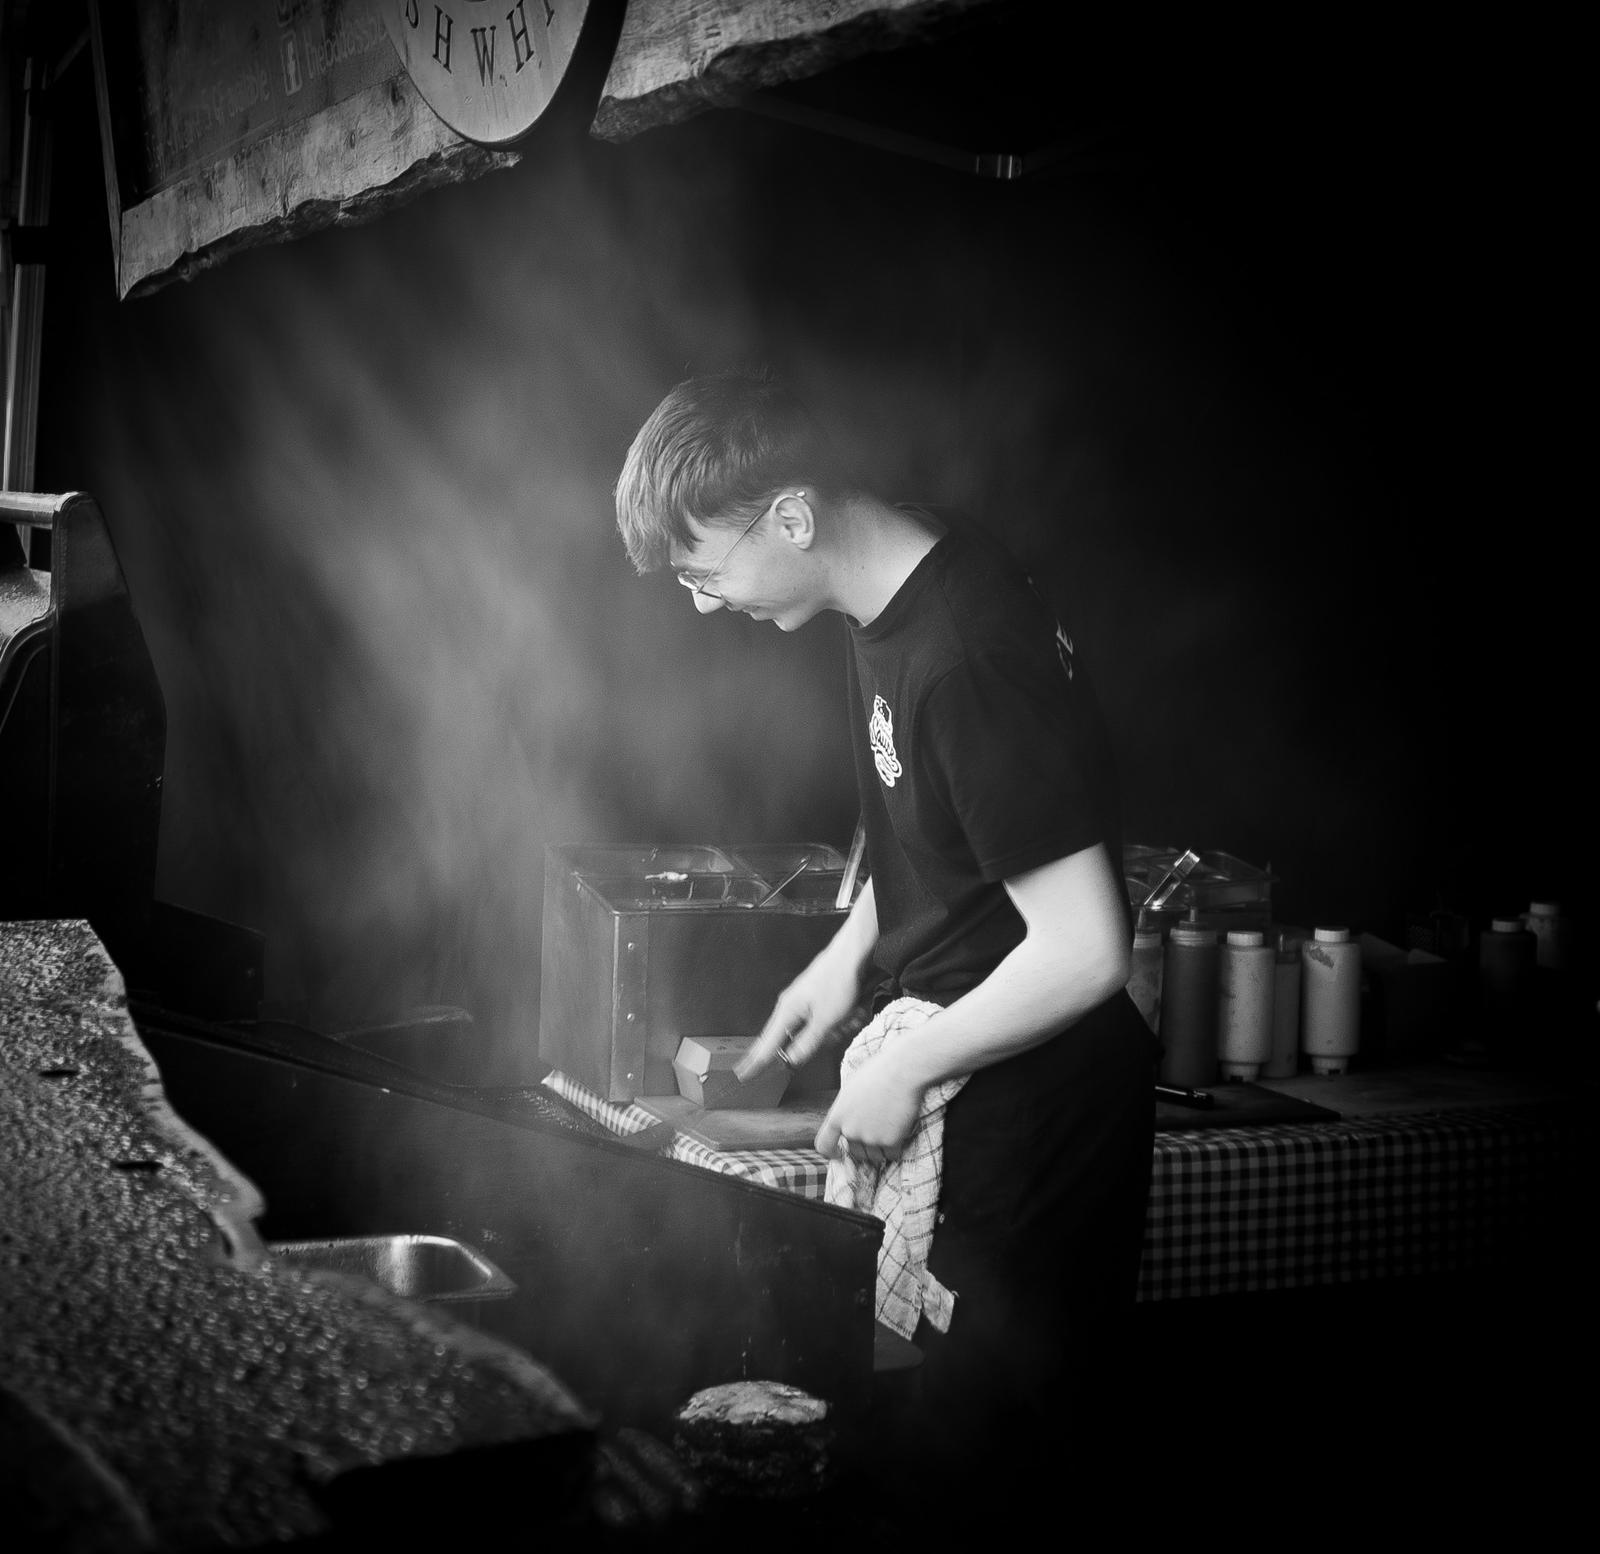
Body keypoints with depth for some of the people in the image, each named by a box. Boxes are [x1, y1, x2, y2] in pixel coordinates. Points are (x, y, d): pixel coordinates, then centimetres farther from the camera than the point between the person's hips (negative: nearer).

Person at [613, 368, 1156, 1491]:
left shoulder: (966, 661, -28)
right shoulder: (907, 596, 2)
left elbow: (1082, 949, -27)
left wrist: (906, 1069, -17)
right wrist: (850, 955, 10)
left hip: (1034, 1108, -9)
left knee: (994, 1426, 6)